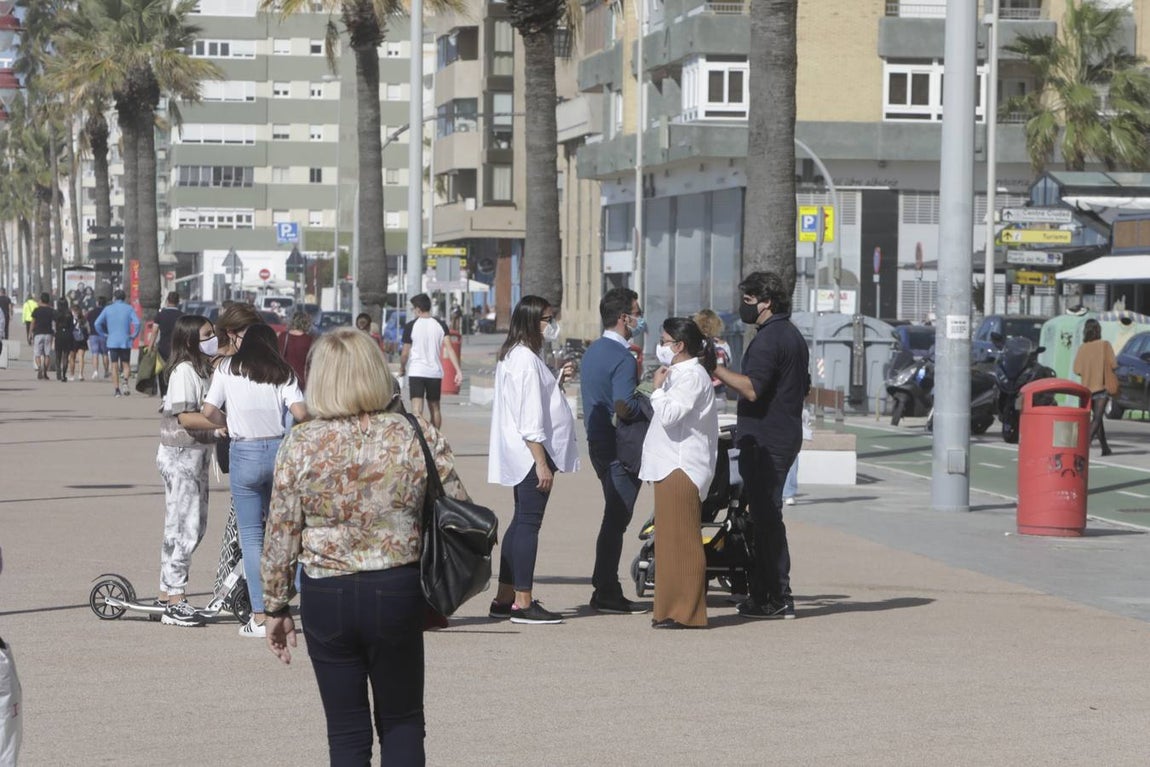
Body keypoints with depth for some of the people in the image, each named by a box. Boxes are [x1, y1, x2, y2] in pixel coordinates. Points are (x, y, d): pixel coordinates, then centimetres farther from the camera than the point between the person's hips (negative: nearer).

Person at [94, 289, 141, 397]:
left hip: (112, 342, 0)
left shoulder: (108, 309, 4)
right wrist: (134, 335, -2)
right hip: (126, 341, 0)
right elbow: (137, 323, -13)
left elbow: (97, 324, -1)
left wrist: (104, 335, 7)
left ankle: (117, 390, 4)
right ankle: (125, 381, -19)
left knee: (115, 366, 7)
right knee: (126, 365, 9)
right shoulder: (129, 309, 1)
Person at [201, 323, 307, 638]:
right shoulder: (282, 373, 5)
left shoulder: (227, 368, 2)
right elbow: (300, 413, -8)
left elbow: (209, 411, -3)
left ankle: (260, 617, -1)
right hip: (279, 449, 2)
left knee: (251, 536, 3)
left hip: (244, 453, -2)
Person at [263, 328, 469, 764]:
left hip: (325, 597, 0)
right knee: (401, 721, 15)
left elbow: (281, 536, -3)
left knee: (347, 731, 10)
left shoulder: (300, 445, -7)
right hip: (398, 593, 0)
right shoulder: (419, 437, -5)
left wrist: (276, 608, 8)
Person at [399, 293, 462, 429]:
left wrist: (402, 368, 17)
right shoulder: (440, 325, 1)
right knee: (435, 408, 17)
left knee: (417, 409, -11)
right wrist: (458, 370, -9)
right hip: (435, 372, 3)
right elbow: (449, 348, -7)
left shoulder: (411, 326, -6)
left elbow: (405, 353, -1)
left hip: (416, 372, -3)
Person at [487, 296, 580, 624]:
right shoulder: (526, 359, -16)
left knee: (521, 523, 13)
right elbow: (529, 419, -21)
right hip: (531, 453, -11)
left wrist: (558, 381, 10)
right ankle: (523, 603, -6)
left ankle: (505, 598, 17)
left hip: (521, 457, 11)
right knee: (528, 523, -8)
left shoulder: (515, 356, 16)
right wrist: (541, 462, -22)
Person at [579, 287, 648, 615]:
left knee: (615, 517, 17)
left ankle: (604, 584, 22)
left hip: (598, 443, 10)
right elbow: (626, 406, -25)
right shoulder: (622, 358, -17)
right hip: (620, 449, -10)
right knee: (616, 519, -5)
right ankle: (606, 594, -3)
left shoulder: (593, 351, 13)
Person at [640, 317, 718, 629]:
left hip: (681, 469, -11)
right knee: (671, 542, 11)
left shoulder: (692, 376, -11)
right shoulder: (680, 374, 21)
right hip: (671, 467, 11)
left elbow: (670, 416, -21)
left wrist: (657, 389, -11)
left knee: (682, 540, -10)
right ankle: (671, 609, 15)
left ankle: (687, 613, -10)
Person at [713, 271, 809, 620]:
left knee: (766, 516, -8)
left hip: (763, 440, -10)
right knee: (764, 515, 14)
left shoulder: (768, 339, -15)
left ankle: (778, 598, -8)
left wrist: (717, 370, -22)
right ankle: (761, 592, 18)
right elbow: (804, 387, 26)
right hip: (786, 436, 10)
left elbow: (752, 389, -26)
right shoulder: (792, 335, 18)